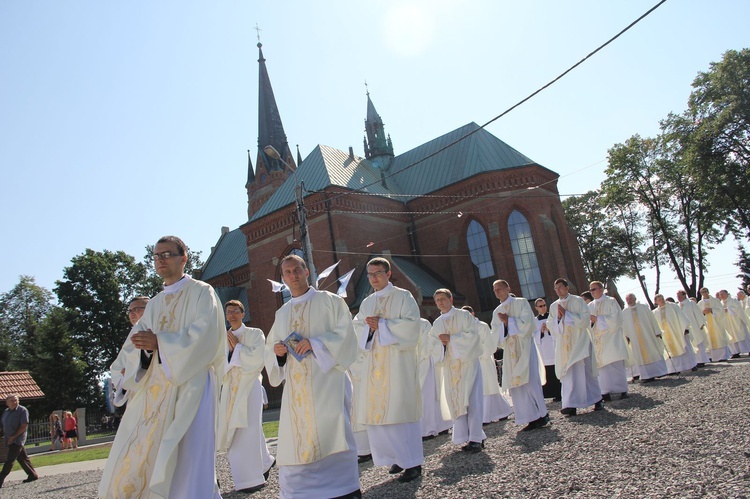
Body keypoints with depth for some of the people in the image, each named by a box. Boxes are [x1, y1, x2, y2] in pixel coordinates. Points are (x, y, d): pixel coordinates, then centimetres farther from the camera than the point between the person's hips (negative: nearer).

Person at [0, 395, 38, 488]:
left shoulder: (22, 410, -10)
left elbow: (24, 426, -14)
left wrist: (14, 437, -17)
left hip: (17, 439, -7)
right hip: (10, 440, 7)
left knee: (10, 460, -8)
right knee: (22, 458, 12)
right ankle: (33, 474, 20)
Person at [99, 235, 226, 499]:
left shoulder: (201, 292, 0)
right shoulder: (154, 304, 19)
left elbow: (204, 336, -13)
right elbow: (135, 345, 12)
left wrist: (159, 342, -15)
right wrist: (143, 346, -11)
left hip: (189, 385, -6)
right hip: (155, 387, 6)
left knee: (189, 460, -8)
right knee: (135, 460, 4)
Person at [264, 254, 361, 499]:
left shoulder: (330, 301, 4)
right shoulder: (282, 312, 18)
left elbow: (345, 335, -5)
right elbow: (270, 347, 20)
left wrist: (315, 343, -17)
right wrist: (277, 351, -3)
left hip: (325, 381, -5)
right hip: (295, 387, 5)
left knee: (331, 435, -11)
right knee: (296, 441, 3)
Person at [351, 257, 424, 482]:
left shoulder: (402, 296, 1)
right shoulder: (367, 302, 17)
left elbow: (411, 324, -11)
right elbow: (357, 327, 12)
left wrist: (381, 325, -14)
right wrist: (369, 326, -9)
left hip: (397, 360, -6)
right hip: (375, 362, 6)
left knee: (401, 409, -7)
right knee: (377, 410, 3)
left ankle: (413, 462, 1)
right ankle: (399, 456, 16)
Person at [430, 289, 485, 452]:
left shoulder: (463, 315, 1)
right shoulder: (437, 323, 14)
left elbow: (473, 334, -10)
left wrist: (451, 338, -15)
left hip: (467, 362, -5)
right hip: (450, 365, 5)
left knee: (471, 400, -9)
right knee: (456, 401, 2)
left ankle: (475, 439, -7)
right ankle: (466, 437, 7)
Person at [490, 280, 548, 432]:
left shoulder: (521, 303, 1)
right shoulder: (497, 312, 15)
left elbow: (527, 323, -9)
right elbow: (496, 333, 10)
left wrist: (508, 320, -11)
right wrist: (503, 324, -8)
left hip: (525, 347, -5)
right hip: (510, 350, 5)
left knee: (529, 381, -11)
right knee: (516, 385, -1)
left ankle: (541, 415, 0)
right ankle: (532, 418, 3)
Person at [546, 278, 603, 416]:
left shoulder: (578, 301, 0)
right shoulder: (554, 306, 11)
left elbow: (585, 319, -10)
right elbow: (550, 325, 9)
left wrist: (566, 314, -15)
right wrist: (558, 317, -10)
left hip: (579, 342, -3)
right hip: (564, 344, 3)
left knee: (585, 371, 1)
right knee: (568, 373, -3)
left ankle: (597, 399, 18)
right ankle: (571, 405, -5)